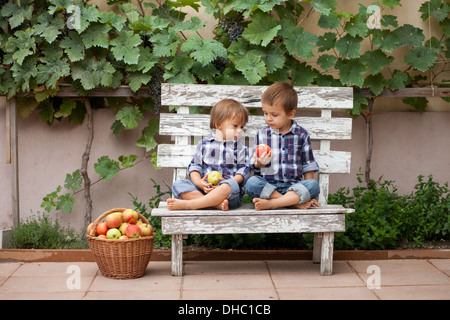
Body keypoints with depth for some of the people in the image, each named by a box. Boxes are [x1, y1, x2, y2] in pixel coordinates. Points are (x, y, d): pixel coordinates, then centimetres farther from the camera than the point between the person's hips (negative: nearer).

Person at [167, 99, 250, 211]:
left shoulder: (240, 148, 13)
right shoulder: (204, 144, 15)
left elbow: (244, 171, 4)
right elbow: (194, 166, 11)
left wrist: (227, 183, -15)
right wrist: (199, 182, -10)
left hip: (230, 194, -2)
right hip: (204, 189, 2)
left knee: (231, 185, -37)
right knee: (178, 185, -19)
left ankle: (187, 204, -37)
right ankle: (216, 204, -38)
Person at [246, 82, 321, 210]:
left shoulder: (301, 134, 7)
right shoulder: (261, 135, 8)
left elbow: (308, 166, 9)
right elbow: (255, 167, 8)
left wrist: (308, 193, 2)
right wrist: (260, 163, -16)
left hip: (294, 186, 0)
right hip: (267, 186, 0)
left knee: (314, 185, -28)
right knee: (251, 183, -30)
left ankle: (271, 203, -32)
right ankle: (294, 203, -27)